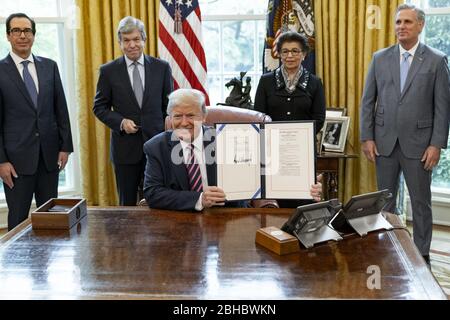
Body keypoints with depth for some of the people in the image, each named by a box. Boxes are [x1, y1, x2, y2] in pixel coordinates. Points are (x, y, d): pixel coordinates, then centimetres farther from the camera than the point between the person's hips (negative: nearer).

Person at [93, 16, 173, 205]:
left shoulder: (162, 68, 3)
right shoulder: (108, 71, 0)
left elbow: (169, 105, 8)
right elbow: (100, 107, 5)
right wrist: (121, 122, -12)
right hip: (125, 146, 0)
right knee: (127, 204, 9)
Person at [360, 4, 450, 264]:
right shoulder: (380, 58, 5)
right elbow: (368, 101, 6)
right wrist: (367, 138, -1)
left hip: (418, 143, -2)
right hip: (385, 142, 2)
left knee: (421, 202, 7)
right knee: (385, 201, 11)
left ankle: (422, 254, 20)